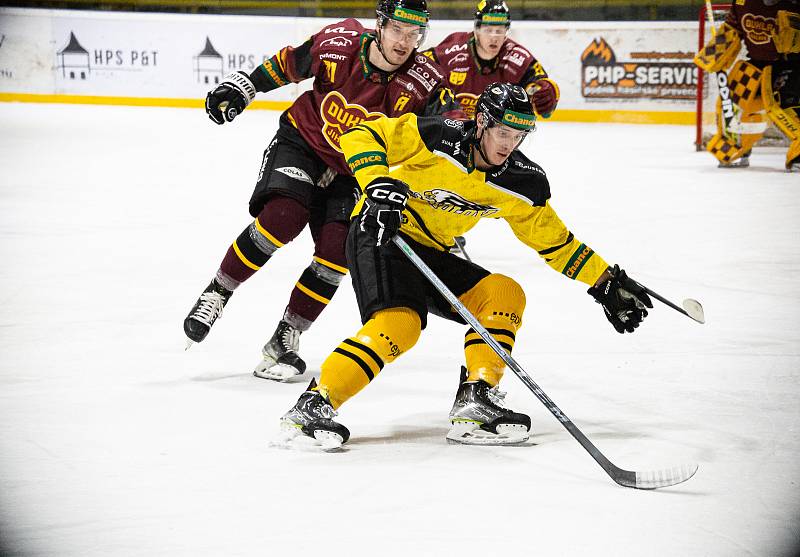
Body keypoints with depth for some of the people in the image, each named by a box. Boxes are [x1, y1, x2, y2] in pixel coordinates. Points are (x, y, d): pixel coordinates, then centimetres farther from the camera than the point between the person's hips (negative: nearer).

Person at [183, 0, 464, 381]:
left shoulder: (423, 82, -21)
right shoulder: (338, 43, -19)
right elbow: (289, 63, -1)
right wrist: (244, 86, 3)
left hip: (354, 174, 2)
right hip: (301, 144, -2)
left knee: (336, 250, -15)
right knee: (282, 218, -25)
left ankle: (285, 340, 0)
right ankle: (218, 292, -4)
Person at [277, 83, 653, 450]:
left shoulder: (522, 183, -3)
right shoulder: (436, 137, -20)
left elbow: (555, 241, 7)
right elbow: (360, 136, -19)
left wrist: (607, 283, 2)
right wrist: (379, 186, -33)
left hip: (431, 253, 7)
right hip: (379, 235, -7)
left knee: (505, 294, -7)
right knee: (399, 324, -29)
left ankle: (474, 402, -12)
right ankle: (311, 406, -29)